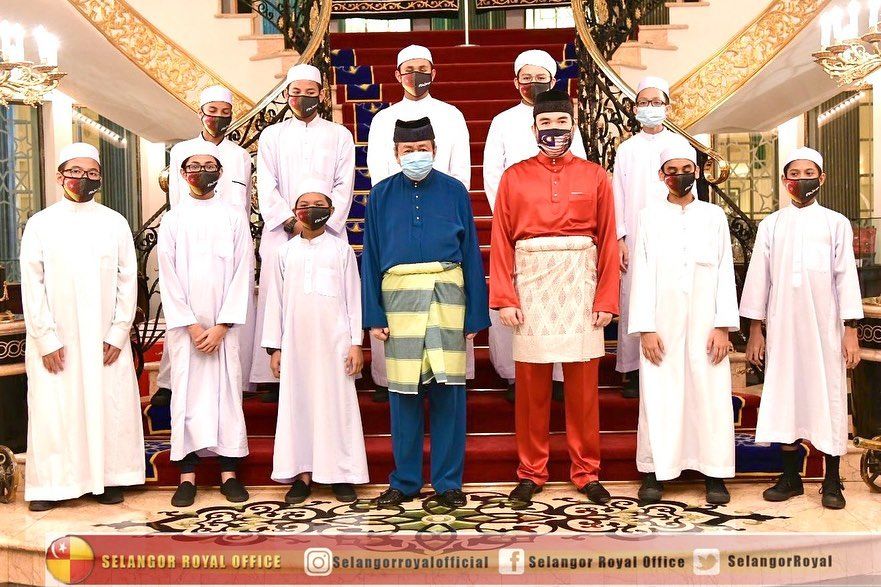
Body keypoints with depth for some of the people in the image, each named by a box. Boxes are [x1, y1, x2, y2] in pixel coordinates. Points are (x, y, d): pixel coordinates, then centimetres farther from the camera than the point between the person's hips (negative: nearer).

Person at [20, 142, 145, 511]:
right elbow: (32, 285, -1)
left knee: (108, 407, 2)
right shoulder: (40, 224, 3)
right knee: (52, 410, 0)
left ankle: (107, 479, 14)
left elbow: (128, 281, 3)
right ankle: (51, 485, 10)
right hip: (55, 340, -1)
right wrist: (46, 339, -8)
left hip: (105, 339, 1)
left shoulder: (115, 223, 5)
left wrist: (118, 333, -4)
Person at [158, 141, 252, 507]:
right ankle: (187, 476, 6)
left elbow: (241, 274, 0)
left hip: (223, 325, 0)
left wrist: (221, 326, -8)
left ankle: (229, 473, 7)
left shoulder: (234, 219, 5)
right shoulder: (172, 220, 6)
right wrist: (191, 325, -7)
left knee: (226, 390, 1)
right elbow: (168, 277, 1)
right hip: (184, 324, 0)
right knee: (187, 392, 0)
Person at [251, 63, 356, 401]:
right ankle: (276, 376, -1)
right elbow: (266, 187, 4)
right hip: (281, 232, 1)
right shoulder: (271, 136, 13)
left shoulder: (339, 135, 12)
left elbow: (344, 187, 4)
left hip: (328, 231, 0)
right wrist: (291, 222, -9)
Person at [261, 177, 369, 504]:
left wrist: (356, 343, -3)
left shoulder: (341, 250, 5)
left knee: (337, 403, 0)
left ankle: (341, 474, 9)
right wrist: (274, 347, 6)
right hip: (296, 342, 2)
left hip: (334, 342, -2)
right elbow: (276, 300, 10)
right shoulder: (286, 252, 9)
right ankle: (303, 474, 10)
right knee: (298, 402, 2)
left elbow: (353, 298, 3)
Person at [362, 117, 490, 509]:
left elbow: (471, 253, 7)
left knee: (448, 388, 0)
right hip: (399, 297, 1)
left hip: (446, 296, -1)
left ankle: (448, 482, 13)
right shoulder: (381, 196, 9)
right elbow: (370, 257, 8)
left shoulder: (454, 192, 7)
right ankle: (405, 481, 17)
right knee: (403, 391, 4)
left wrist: (475, 315, 2)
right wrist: (373, 315, 0)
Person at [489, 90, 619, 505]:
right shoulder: (514, 178, 6)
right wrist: (503, 298, -7)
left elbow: (608, 241, 4)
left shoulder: (595, 176, 7)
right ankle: (531, 473, 17)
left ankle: (587, 473, 17)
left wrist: (607, 299, -3)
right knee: (531, 384, 5)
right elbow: (501, 242, 2)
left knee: (583, 384, 5)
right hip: (531, 286, 0)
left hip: (580, 284, 0)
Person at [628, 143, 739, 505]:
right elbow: (641, 275, 2)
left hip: (705, 324, 1)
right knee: (658, 397, 0)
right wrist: (645, 328, -6)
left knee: (710, 396, 1)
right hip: (662, 325, 0)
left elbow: (725, 272, 6)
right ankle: (655, 472, 9)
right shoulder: (650, 217, 8)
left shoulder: (714, 216, 10)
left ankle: (714, 474, 10)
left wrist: (723, 326, -3)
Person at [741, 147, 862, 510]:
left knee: (828, 396, 1)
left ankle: (832, 481, 11)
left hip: (825, 326, -1)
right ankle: (790, 477, 15)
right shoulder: (770, 225, 9)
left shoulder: (836, 223, 5)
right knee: (784, 395, 3)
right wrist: (754, 331, 4)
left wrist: (851, 331, -5)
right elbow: (758, 278, 7)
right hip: (782, 326, 1)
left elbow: (846, 276, 1)